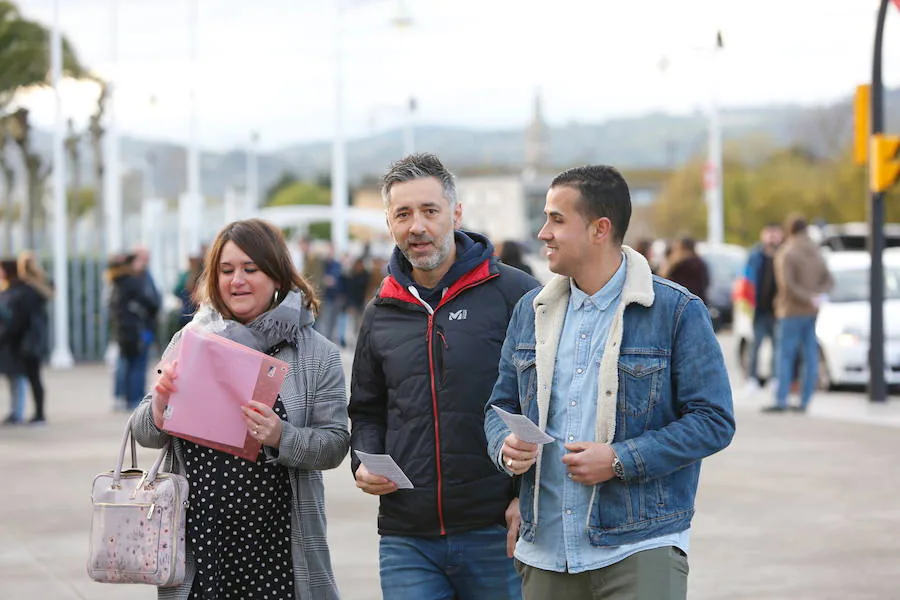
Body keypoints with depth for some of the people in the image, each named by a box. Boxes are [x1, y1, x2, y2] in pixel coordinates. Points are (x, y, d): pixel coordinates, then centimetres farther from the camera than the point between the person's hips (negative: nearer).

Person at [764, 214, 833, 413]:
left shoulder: (786, 253, -11)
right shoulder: (816, 251, 11)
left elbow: (787, 285, -21)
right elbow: (828, 281, 10)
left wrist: (808, 299, -15)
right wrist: (816, 296, -5)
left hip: (792, 312, -6)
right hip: (812, 314, 7)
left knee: (784, 356, -4)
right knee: (810, 357, 5)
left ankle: (781, 400, -9)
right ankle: (804, 401, 6)